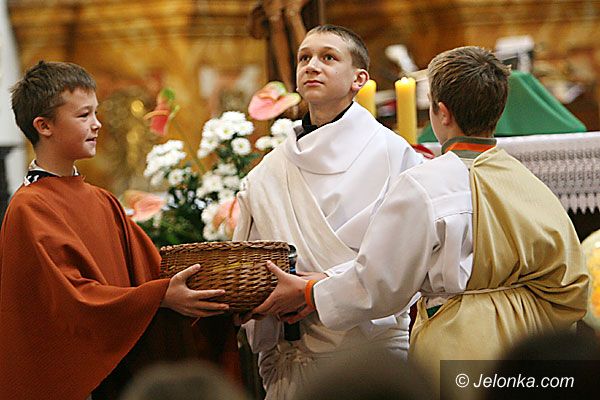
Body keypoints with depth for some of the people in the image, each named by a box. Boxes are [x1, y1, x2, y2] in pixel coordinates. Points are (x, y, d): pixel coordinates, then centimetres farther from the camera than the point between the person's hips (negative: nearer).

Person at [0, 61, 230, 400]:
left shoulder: (102, 202, 12)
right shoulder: (30, 209, -12)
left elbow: (149, 267, 5)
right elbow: (70, 297, -21)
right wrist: (160, 296, -28)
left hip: (115, 369, 7)